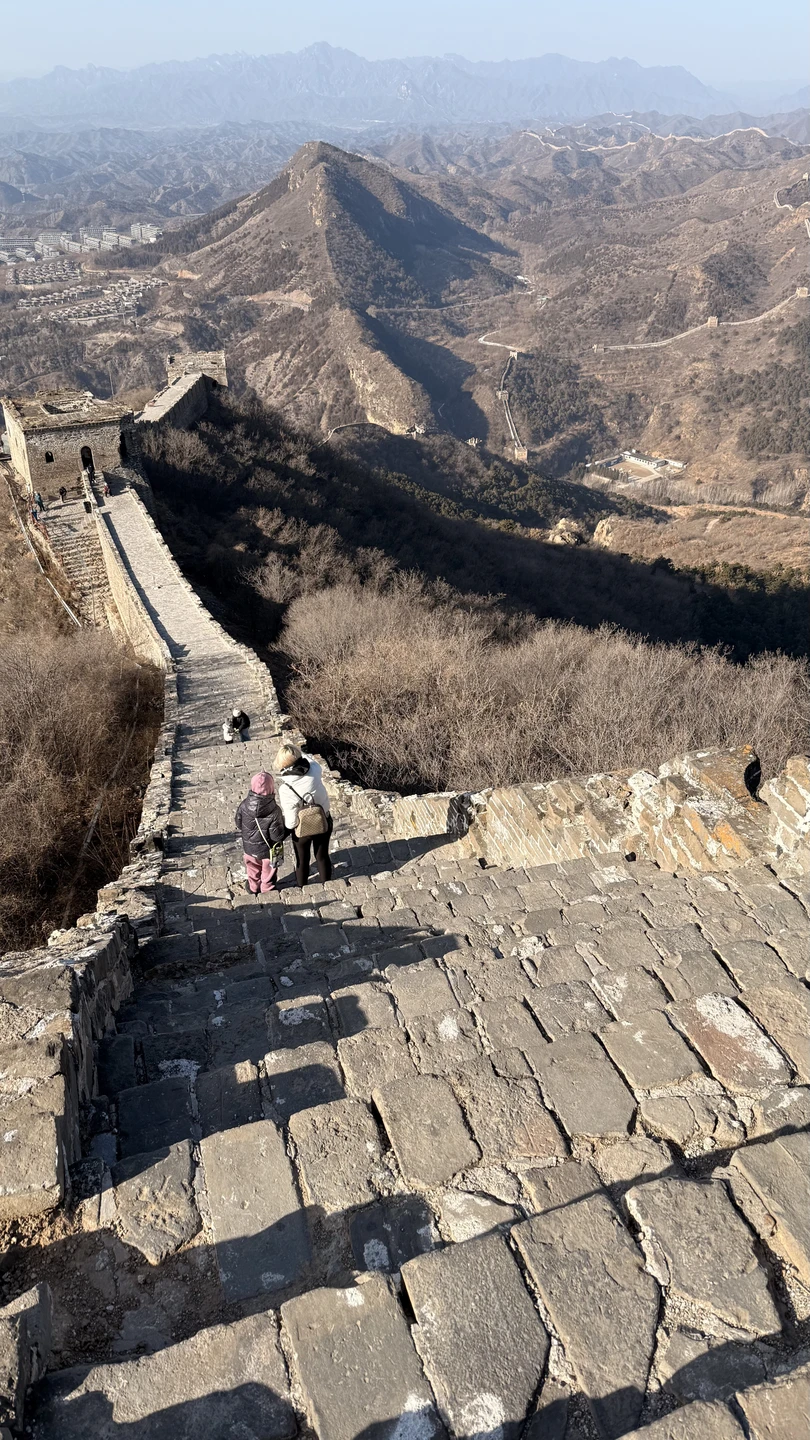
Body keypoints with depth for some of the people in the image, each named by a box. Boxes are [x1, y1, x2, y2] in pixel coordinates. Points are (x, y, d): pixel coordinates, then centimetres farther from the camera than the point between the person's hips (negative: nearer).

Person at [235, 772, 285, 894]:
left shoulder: (245, 805, -23)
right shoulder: (274, 811, -34)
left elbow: (238, 823, -6)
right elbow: (277, 836, -25)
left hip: (249, 847, 3)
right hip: (267, 850, -3)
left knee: (253, 869, 30)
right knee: (268, 870, 25)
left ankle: (253, 887, 50)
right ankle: (267, 889, 46)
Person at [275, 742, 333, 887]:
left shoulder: (285, 789, -33)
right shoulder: (315, 771, -27)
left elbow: (291, 820, -22)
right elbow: (309, 758, 1)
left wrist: (283, 832, -3)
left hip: (302, 830, -3)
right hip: (324, 823, 3)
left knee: (302, 861, 24)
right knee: (322, 856, 26)